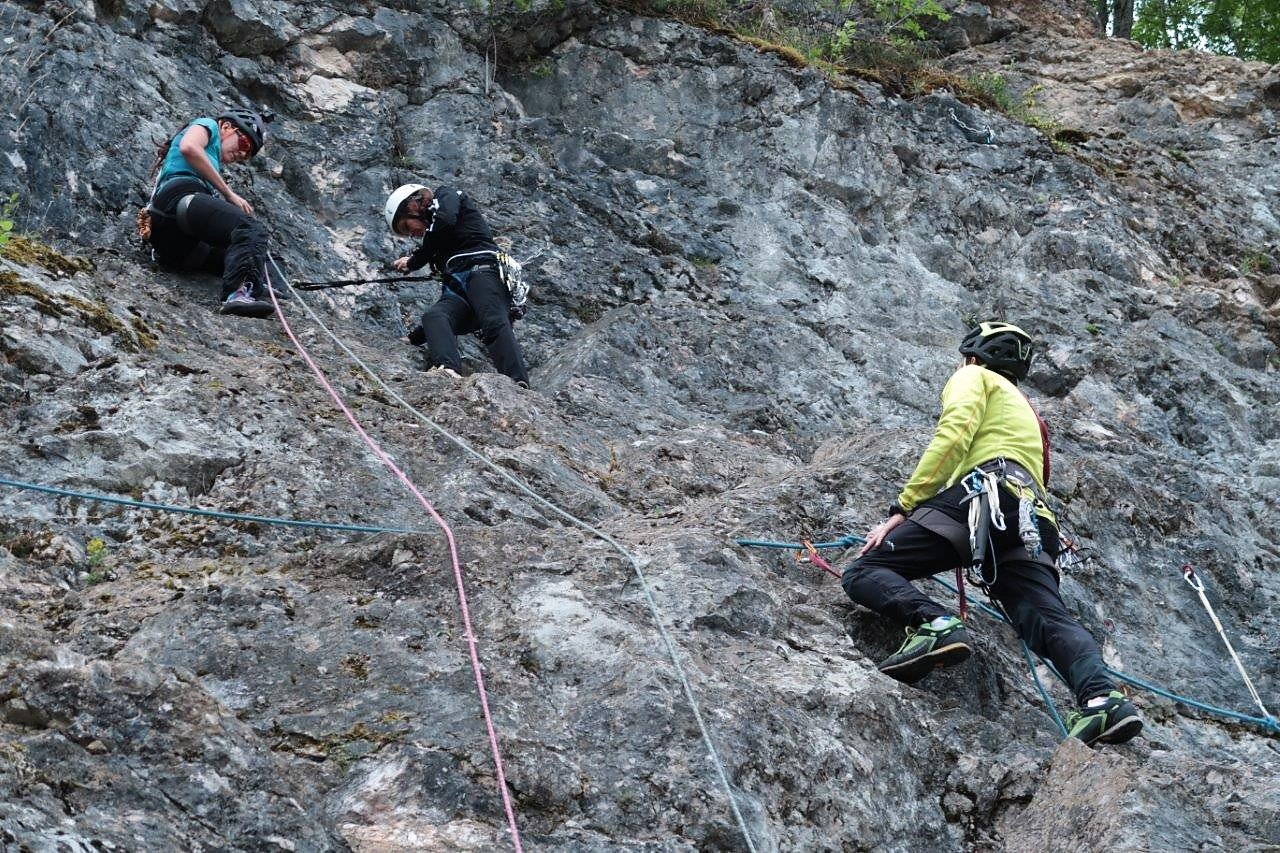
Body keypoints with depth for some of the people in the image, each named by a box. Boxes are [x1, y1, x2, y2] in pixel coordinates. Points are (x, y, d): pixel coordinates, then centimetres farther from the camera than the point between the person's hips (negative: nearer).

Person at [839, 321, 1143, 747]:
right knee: (1049, 619, -14)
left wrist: (903, 509, -5)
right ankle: (1101, 697, -42)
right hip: (1031, 523, 7)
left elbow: (952, 436, 0)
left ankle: (934, 625, -36)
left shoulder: (974, 377, 20)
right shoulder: (1027, 412, 43)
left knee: (864, 571, -8)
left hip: (984, 493, -7)